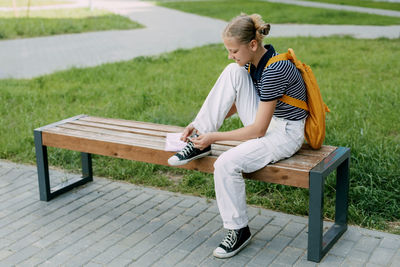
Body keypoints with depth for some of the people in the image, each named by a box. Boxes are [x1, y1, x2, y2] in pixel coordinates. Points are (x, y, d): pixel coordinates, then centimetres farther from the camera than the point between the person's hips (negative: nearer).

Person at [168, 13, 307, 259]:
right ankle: (200, 142, -7)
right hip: (265, 121, 9)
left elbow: (258, 131, -24)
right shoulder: (252, 61, 0)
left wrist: (215, 137, -19)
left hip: (286, 133, -9)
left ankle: (239, 230, -6)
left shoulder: (274, 71, -27)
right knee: (233, 72, -9)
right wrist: (200, 125, 1)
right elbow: (233, 102, 11)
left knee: (226, 164, -28)